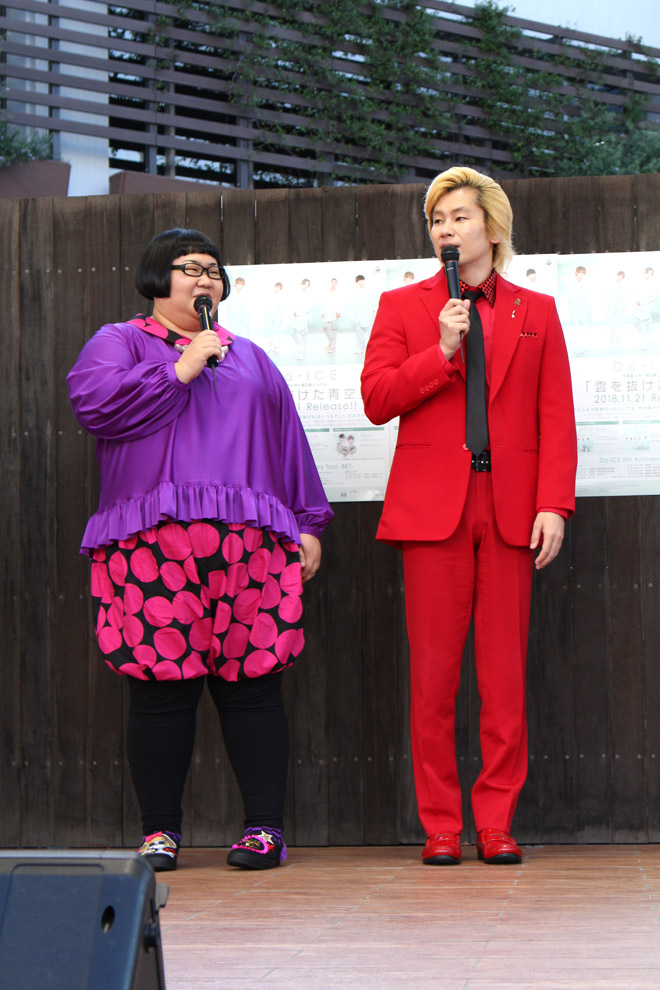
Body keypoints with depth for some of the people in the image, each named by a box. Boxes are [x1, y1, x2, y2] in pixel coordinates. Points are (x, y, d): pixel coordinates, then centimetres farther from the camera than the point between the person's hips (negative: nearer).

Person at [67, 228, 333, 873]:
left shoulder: (248, 356, 27)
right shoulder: (119, 343, 14)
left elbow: (288, 439, 24)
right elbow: (93, 401, -7)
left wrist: (307, 524, 16)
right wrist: (180, 369, -5)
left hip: (249, 542, 3)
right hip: (150, 545, -3)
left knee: (252, 685, -2)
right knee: (160, 686, -5)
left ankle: (265, 826, 3)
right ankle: (160, 830, 3)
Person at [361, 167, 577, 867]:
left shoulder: (536, 312, 13)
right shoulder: (402, 307, 11)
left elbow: (557, 417, 7)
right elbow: (377, 400, 1)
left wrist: (554, 504, -4)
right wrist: (443, 350, -10)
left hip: (511, 511, 1)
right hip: (433, 507, -1)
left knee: (505, 675, 0)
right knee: (433, 675, -1)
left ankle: (496, 823, 7)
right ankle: (440, 827, 5)